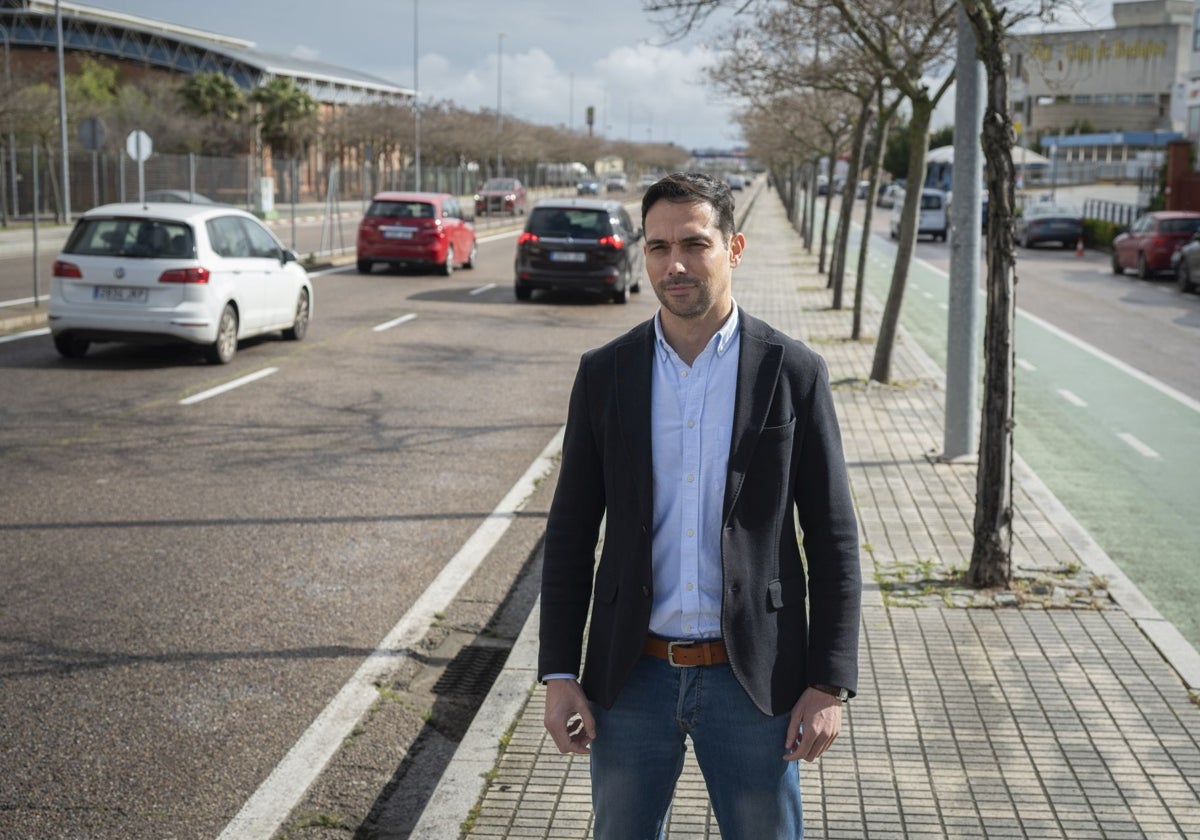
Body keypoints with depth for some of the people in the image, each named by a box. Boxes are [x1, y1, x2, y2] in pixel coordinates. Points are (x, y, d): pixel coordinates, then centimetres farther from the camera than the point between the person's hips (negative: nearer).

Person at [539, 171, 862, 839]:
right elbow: (571, 533, 4)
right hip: (632, 677, 2)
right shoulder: (604, 374, 1)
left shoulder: (793, 373, -4)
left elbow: (833, 541, -3)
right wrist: (559, 675, -1)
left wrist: (829, 685, -7)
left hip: (753, 678, -2)